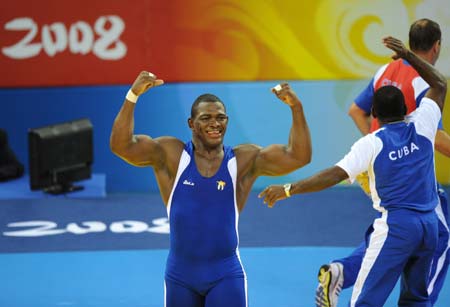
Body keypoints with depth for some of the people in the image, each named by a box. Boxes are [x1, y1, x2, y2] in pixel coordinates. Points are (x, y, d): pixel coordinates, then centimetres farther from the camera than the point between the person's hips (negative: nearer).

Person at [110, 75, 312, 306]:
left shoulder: (245, 160, -4)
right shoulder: (171, 155, -5)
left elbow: (298, 157, -13)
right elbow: (121, 146, -17)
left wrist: (296, 107, -25)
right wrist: (133, 96, -28)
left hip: (225, 275, -1)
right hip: (180, 275, 1)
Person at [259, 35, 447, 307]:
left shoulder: (371, 143, -6)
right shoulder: (421, 126, 4)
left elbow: (335, 175, -16)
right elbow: (440, 85, 20)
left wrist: (288, 190, -14)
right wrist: (408, 56, 21)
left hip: (395, 225, -5)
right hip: (429, 223, 5)